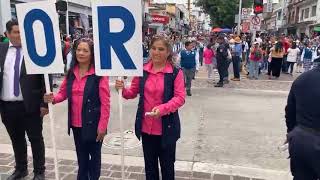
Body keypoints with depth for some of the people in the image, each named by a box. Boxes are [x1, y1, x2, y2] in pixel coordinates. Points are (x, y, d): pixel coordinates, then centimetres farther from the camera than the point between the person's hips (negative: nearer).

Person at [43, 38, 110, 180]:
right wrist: (53, 98, -12)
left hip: (93, 124, -5)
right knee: (81, 156, 21)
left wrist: (102, 126, -17)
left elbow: (105, 103, -15)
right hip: (76, 124, 6)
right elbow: (63, 93, 10)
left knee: (94, 155, 13)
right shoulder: (71, 72, 4)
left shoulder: (99, 74, -15)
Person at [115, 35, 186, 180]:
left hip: (166, 127, -3)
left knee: (167, 164, 15)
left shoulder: (176, 73, -10)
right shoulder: (142, 71, 1)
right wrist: (123, 89, -14)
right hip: (146, 127, 4)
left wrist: (162, 108, -30)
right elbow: (133, 92, 8)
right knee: (149, 164, 21)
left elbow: (180, 97, -15)